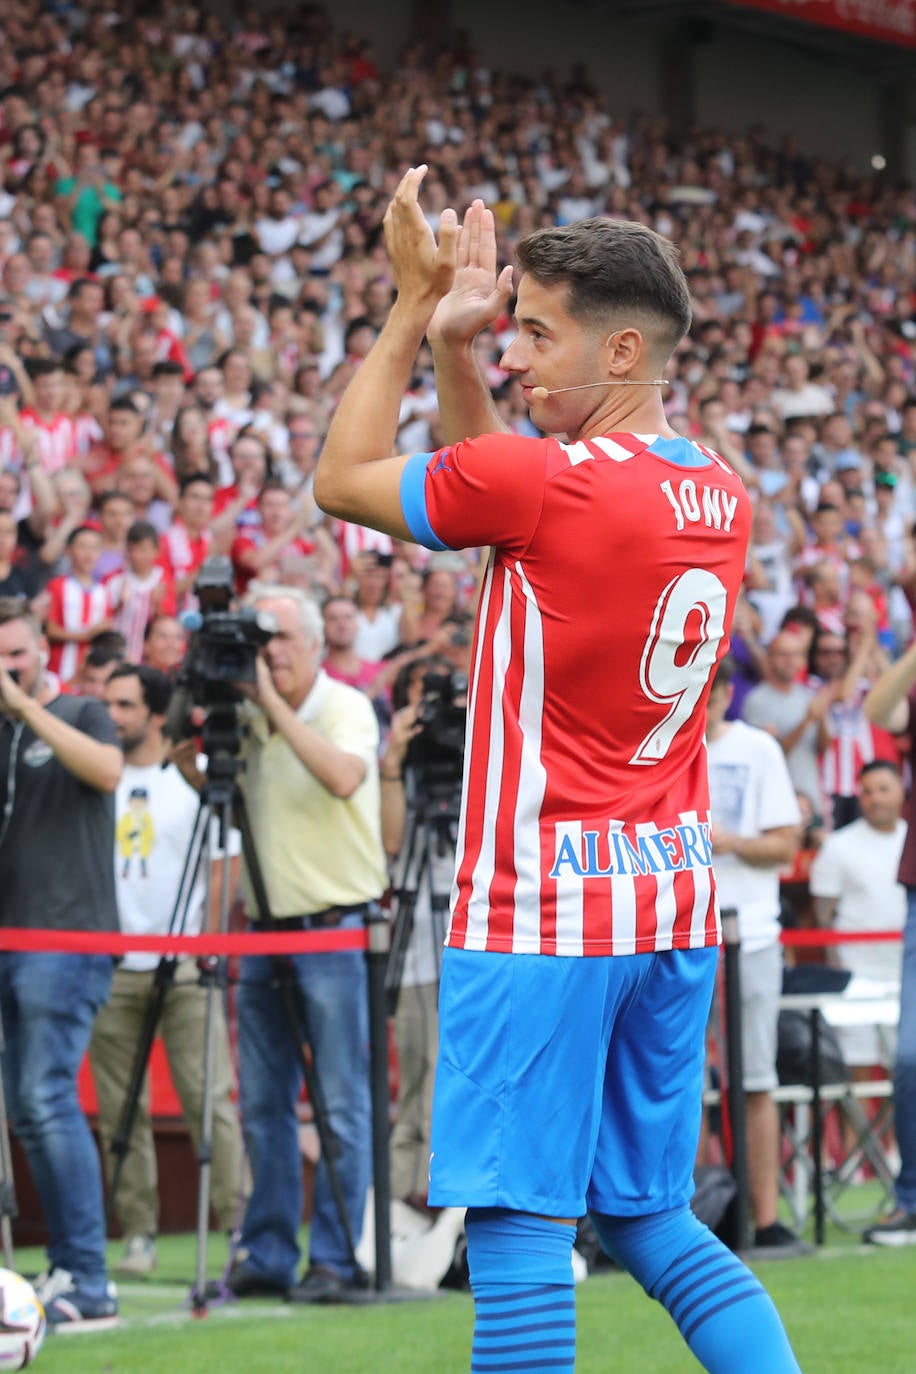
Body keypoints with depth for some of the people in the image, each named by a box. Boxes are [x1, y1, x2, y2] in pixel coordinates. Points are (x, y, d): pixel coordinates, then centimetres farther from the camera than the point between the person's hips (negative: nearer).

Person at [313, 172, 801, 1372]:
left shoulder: (545, 483, -16)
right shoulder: (721, 498, 9)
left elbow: (344, 480, 0)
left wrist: (411, 309, 7)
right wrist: (453, 346, 14)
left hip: (542, 904, -8)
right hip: (674, 905, 8)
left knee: (519, 1222, -6)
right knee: (649, 1218, 16)